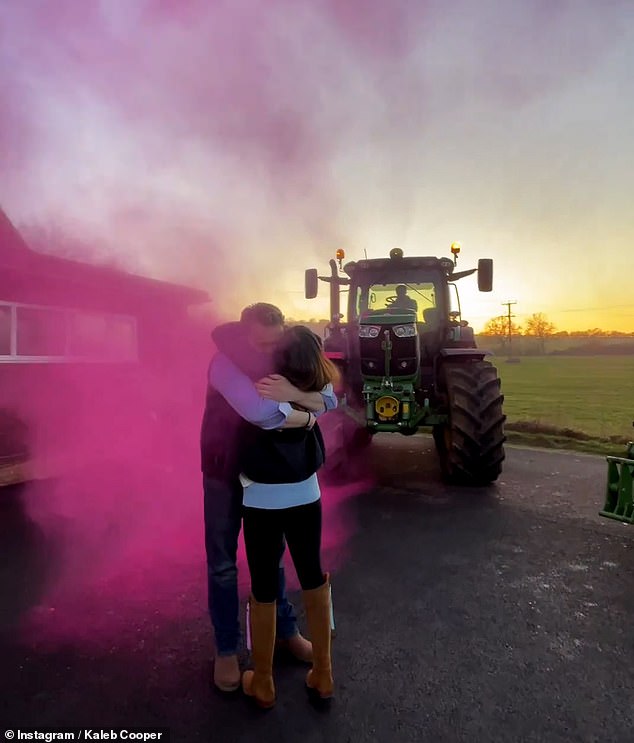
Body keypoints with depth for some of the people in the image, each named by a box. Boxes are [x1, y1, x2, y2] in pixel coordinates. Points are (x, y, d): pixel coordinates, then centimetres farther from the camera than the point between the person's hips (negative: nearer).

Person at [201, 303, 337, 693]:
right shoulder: (225, 364, -25)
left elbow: (330, 401, -19)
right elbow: (260, 412, -42)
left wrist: (292, 392, -39)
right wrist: (303, 416, -26)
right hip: (225, 473, -4)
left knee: (270, 555, 18)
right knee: (223, 563, 7)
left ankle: (286, 630, 36)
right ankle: (226, 650, 26)